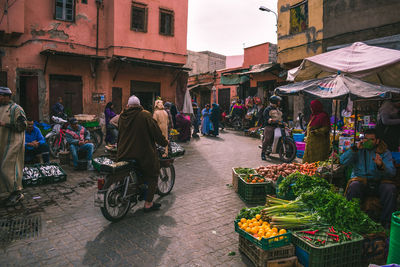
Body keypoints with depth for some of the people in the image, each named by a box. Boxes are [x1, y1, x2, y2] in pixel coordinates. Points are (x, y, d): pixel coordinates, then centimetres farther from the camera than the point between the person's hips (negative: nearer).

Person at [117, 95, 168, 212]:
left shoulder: (122, 116, 6)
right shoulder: (145, 115, -11)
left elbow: (119, 134, 16)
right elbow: (156, 132, -10)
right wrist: (165, 142, 6)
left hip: (124, 154, 6)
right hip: (143, 153, -5)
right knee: (152, 176, 10)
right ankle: (148, 204, 11)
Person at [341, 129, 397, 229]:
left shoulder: (385, 152, 11)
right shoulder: (359, 150, 12)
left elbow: (392, 172, -3)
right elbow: (343, 161, -5)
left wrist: (381, 165, -25)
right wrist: (355, 148, -14)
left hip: (379, 181, 1)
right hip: (360, 179, -1)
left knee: (390, 189, -30)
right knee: (354, 186, -34)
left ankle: (386, 222, -16)